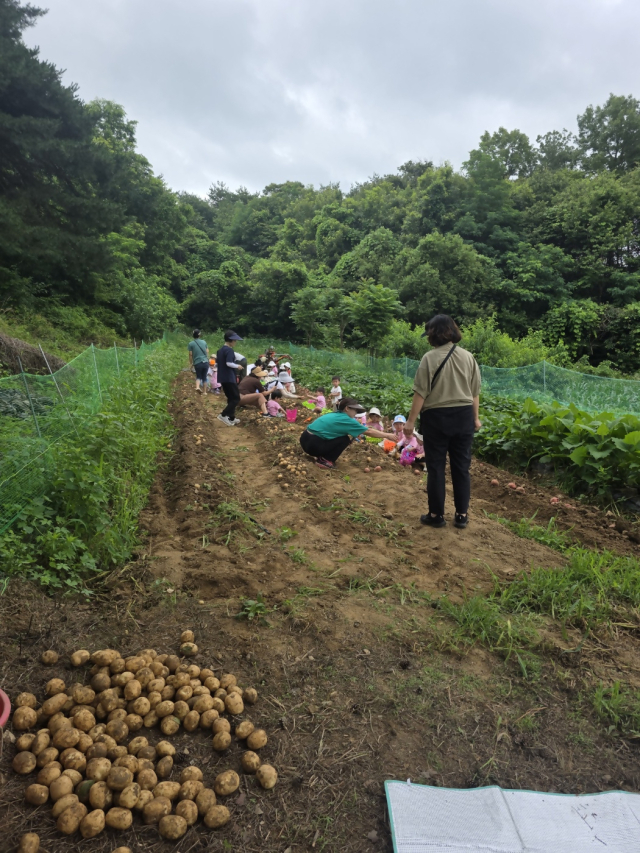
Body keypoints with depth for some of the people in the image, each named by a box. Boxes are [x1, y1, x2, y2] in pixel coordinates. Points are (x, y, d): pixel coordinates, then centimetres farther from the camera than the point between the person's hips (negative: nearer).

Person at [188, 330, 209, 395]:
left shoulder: (191, 343, -2)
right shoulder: (204, 342, 6)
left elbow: (190, 354, -2)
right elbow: (207, 352, 10)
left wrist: (191, 363, 8)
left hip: (197, 363, -2)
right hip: (205, 362, 2)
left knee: (198, 376, 12)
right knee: (204, 377, 13)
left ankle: (197, 386, -15)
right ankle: (204, 391, 17)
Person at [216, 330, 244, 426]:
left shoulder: (220, 350, 14)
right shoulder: (229, 350, -15)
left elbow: (217, 362, 20)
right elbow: (229, 363, -25)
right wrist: (237, 366, -10)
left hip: (223, 378, 10)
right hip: (229, 378, -10)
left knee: (231, 398, 16)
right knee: (236, 398, -5)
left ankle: (231, 418, 18)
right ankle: (223, 415, -11)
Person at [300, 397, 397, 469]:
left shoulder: (335, 415, 13)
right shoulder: (346, 420, -9)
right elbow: (369, 432, -3)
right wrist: (387, 435, 5)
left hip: (306, 439, 9)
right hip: (313, 444, -8)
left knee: (344, 435, 19)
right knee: (346, 439, -3)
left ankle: (322, 456, 16)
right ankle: (325, 460, -2)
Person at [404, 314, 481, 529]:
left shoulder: (430, 357, -10)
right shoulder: (468, 357, 5)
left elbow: (421, 393, -12)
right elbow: (475, 393, 10)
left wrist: (410, 420, -6)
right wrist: (475, 418, 21)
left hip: (437, 417, -4)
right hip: (464, 417, 4)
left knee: (436, 467, 6)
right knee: (461, 466, 11)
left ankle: (436, 515, 13)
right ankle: (462, 515, 19)